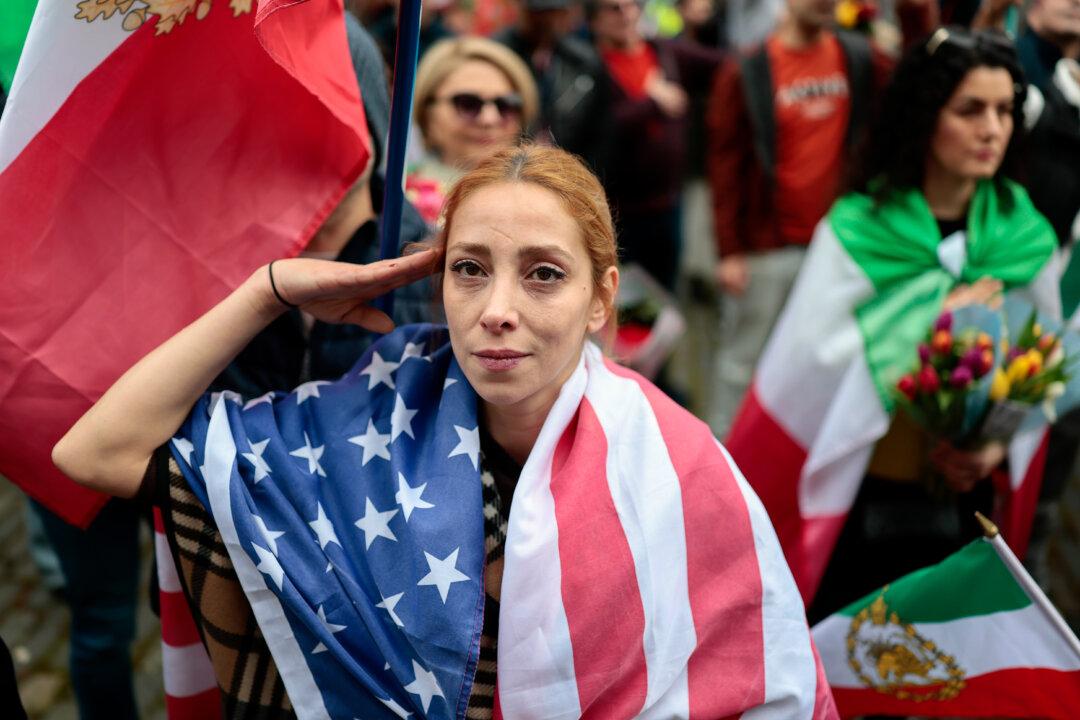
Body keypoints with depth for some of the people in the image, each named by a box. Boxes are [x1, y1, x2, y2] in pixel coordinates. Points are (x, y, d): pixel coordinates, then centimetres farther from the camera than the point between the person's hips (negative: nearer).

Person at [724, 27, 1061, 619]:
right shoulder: (856, 229, -12)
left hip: (965, 498, 3)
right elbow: (811, 357, -21)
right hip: (860, 500, -3)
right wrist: (931, 317, -20)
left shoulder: (1025, 235, 0)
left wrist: (999, 444, -13)